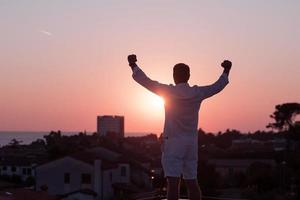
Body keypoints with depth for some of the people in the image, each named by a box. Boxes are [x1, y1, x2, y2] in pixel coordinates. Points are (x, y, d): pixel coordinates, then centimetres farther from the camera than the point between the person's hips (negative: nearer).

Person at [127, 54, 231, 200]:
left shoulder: (168, 91, -7)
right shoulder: (198, 93, 3)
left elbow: (145, 81, -4)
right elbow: (218, 86, 18)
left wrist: (133, 65, 9)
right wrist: (226, 71, 34)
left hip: (173, 141, -4)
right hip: (192, 142, 4)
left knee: (173, 182, -9)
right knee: (192, 181, 12)